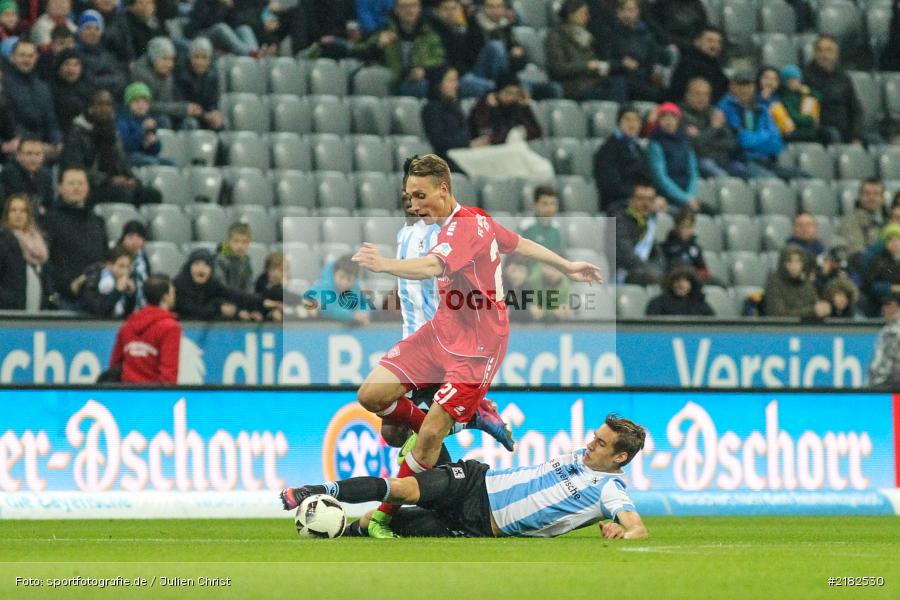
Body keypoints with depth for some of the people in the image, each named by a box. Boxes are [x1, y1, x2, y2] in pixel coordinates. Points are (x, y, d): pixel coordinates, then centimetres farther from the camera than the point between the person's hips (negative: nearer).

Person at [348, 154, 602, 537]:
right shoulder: (475, 219, 6)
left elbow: (432, 266, -42)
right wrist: (567, 267, 34)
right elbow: (520, 244, 20)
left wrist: (384, 265, -59)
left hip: (476, 347, -9)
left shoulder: (464, 226, -23)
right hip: (442, 332, 9)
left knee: (430, 436, -12)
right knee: (372, 395, -4)